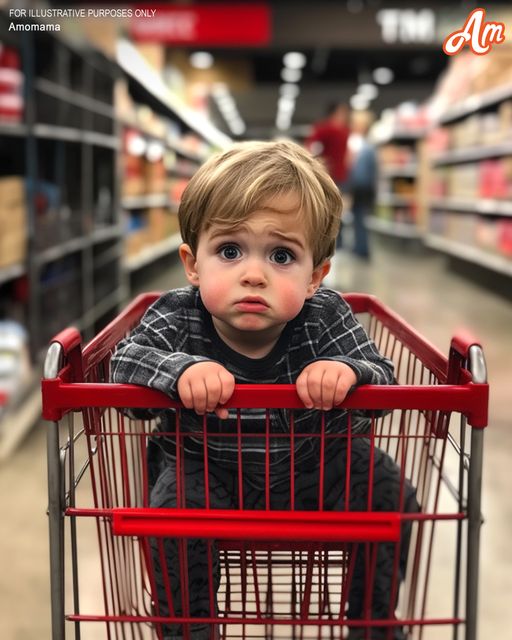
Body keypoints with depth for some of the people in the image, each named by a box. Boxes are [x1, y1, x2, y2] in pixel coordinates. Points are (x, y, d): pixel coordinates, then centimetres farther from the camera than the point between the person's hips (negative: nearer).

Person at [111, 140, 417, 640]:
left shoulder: (325, 316, -19)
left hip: (313, 474, 1)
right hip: (206, 474, -1)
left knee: (384, 486, -14)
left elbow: (383, 382, -22)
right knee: (174, 502, -27)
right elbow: (125, 362, -27)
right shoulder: (177, 318, -19)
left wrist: (347, 372, -46)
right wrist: (180, 370, -47)